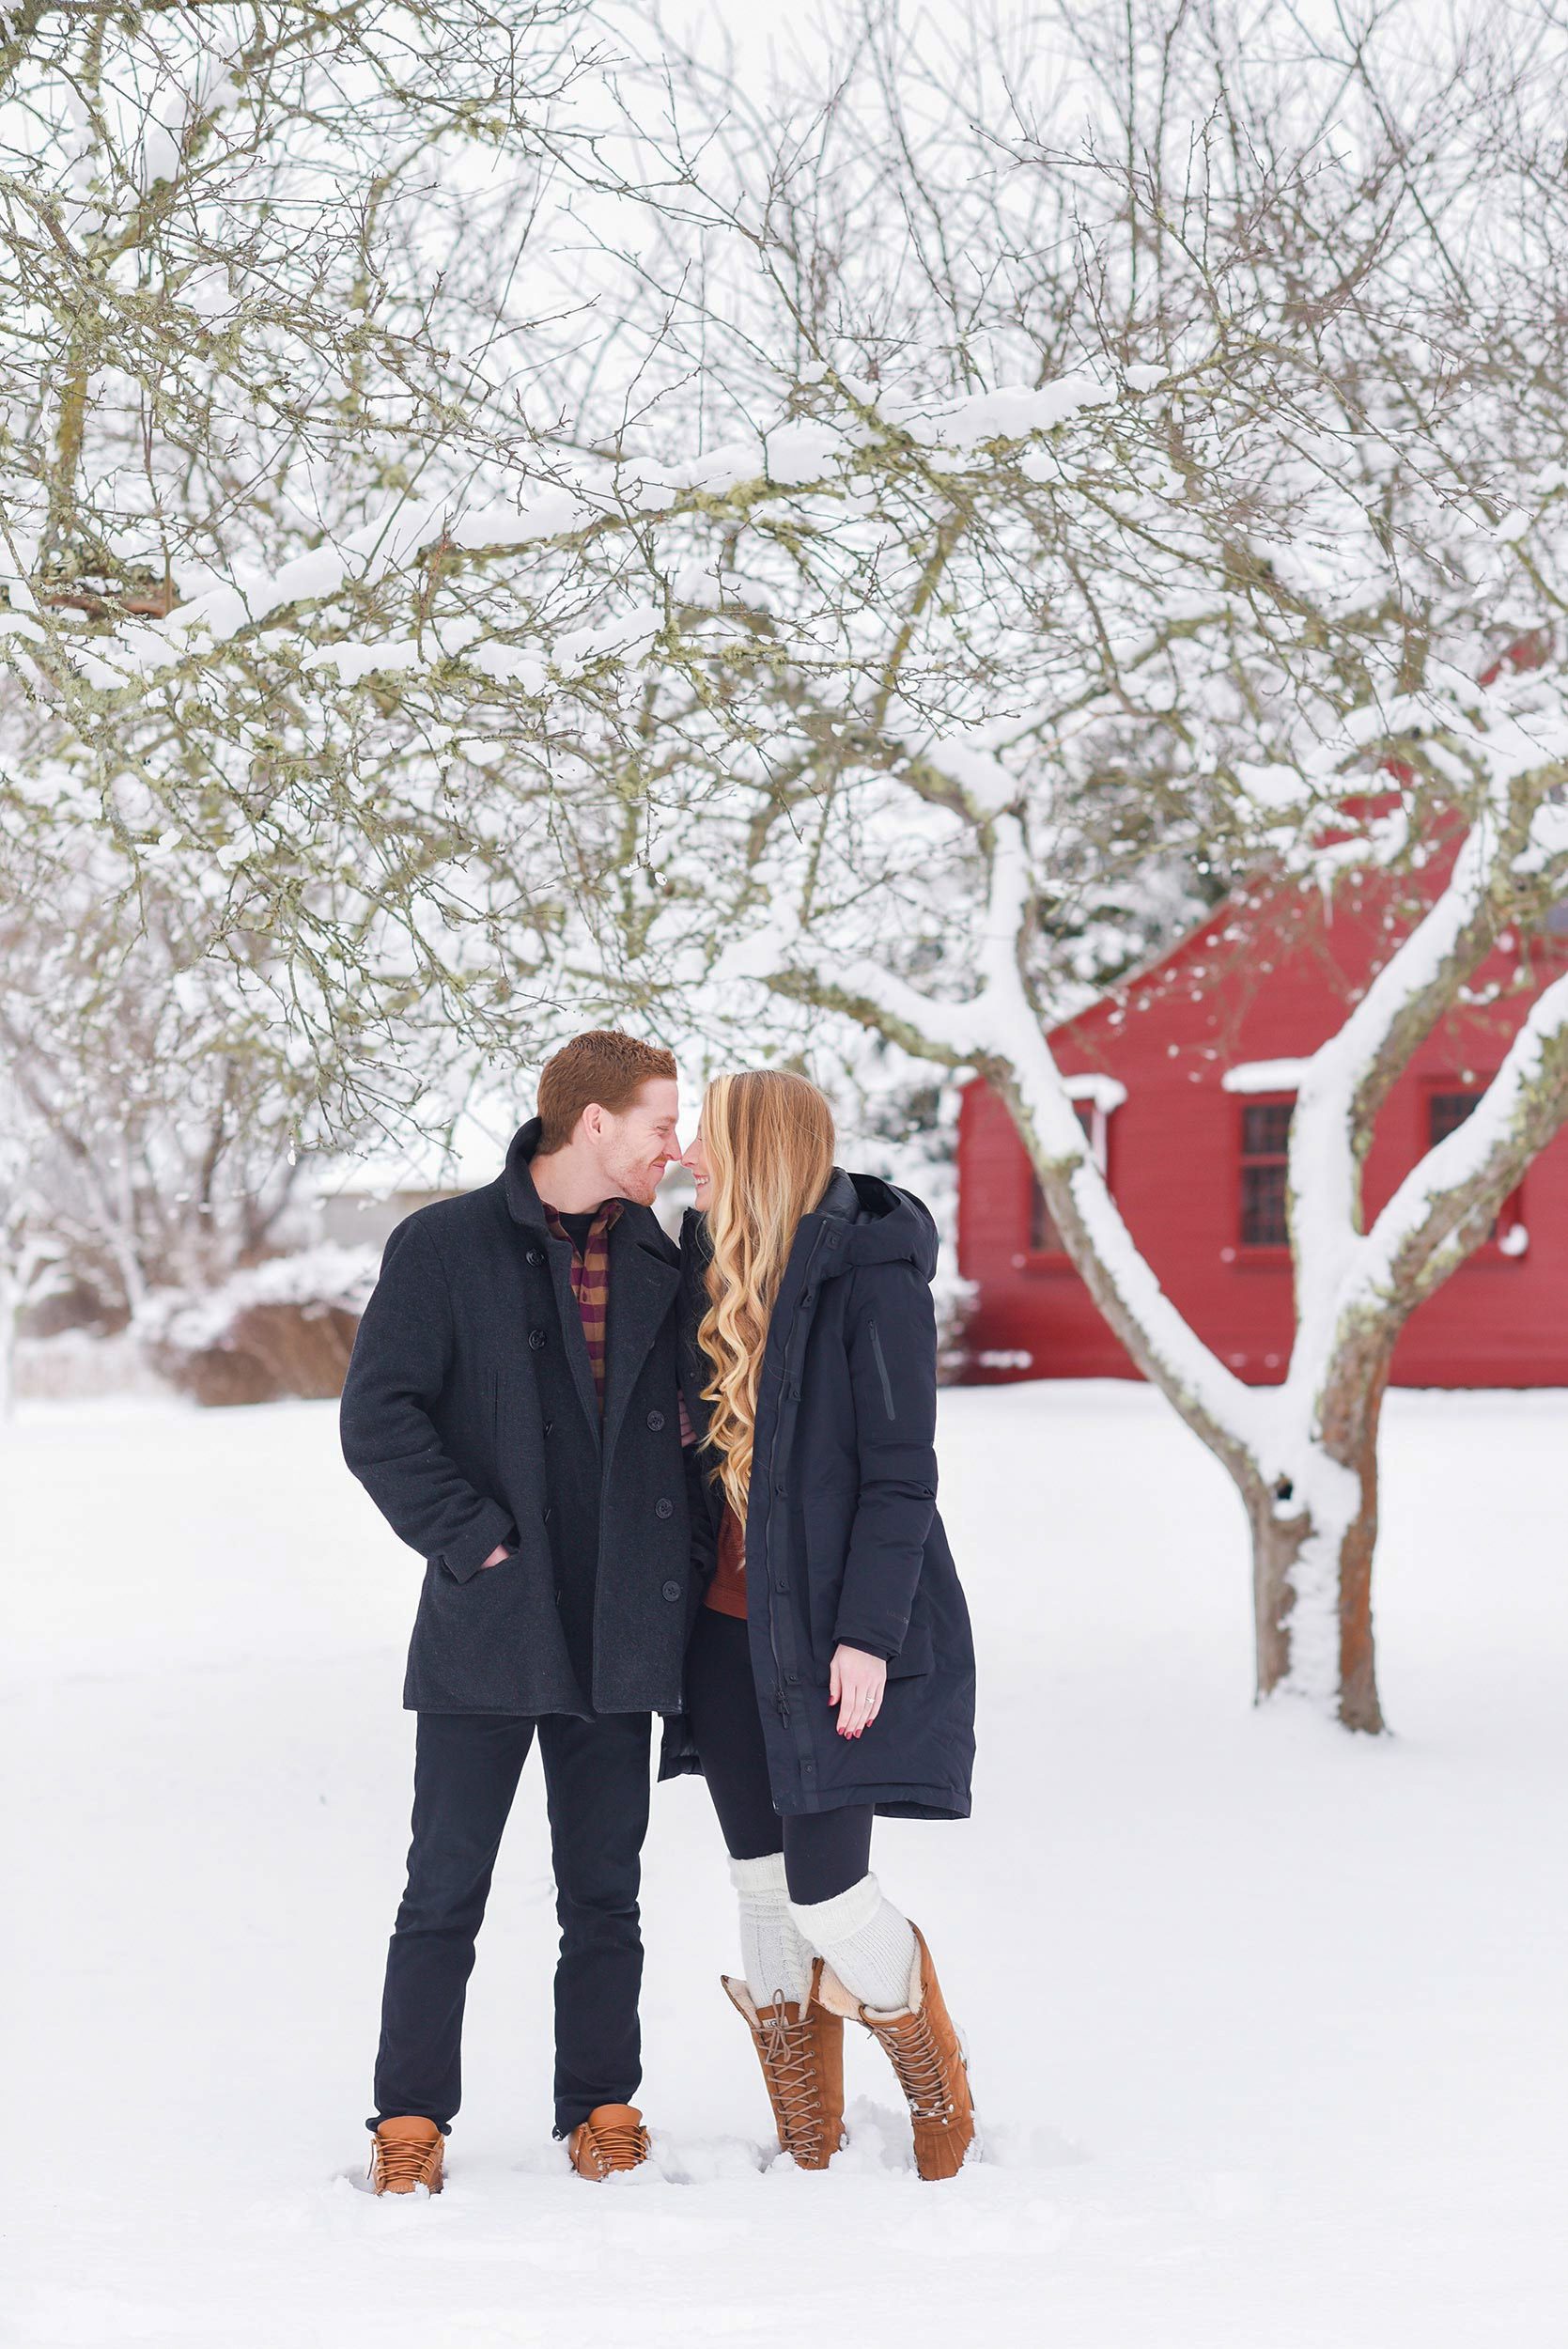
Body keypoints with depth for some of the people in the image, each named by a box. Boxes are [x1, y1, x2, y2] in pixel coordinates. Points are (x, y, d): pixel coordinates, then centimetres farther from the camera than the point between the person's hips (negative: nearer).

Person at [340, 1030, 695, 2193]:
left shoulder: (657, 1261, 10)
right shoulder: (445, 1247, -4)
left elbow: (694, 1416, 21)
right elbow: (377, 1420, -8)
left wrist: (675, 1564, 7)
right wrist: (471, 1537, -12)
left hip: (617, 1632, 4)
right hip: (487, 1630, -4)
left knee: (604, 1892, 9)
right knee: (446, 1891, 1)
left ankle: (603, 2107, 19)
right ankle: (412, 2120, 11)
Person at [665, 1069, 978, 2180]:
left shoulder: (870, 1274, -12)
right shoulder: (712, 1270, 9)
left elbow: (901, 1468, -14)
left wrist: (867, 1631, -18)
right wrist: (679, 1607, 14)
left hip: (834, 1630, -7)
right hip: (731, 1628, 7)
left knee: (827, 1891, -8)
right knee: (764, 1889, 8)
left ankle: (942, 2105, 18)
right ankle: (808, 2152, 19)